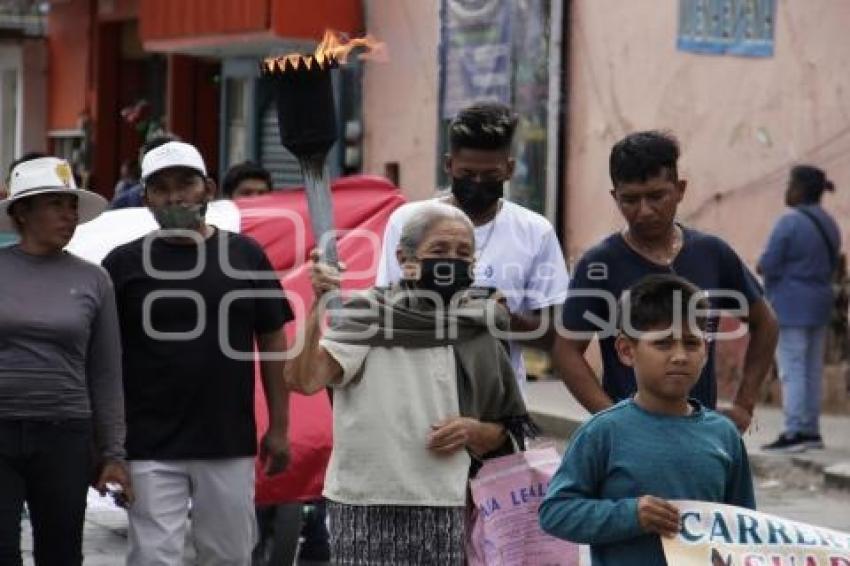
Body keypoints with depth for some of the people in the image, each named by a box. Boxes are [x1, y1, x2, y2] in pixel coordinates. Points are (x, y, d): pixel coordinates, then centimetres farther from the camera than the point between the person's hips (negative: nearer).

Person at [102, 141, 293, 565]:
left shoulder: (245, 256, 7)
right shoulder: (124, 264, 1)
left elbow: (272, 341, 10)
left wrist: (278, 426, 6)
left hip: (230, 446, 2)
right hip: (151, 448, -2)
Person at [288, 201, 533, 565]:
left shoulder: (477, 335, 10)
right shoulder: (367, 317, -3)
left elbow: (504, 436, 17)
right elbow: (303, 380, -18)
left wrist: (472, 431, -4)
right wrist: (319, 305, -26)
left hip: (442, 509, 4)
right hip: (364, 506, -4)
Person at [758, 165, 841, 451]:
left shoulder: (790, 222, -16)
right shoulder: (828, 224, 10)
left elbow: (768, 264, -17)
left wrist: (763, 266, 5)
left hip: (790, 306, -8)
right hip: (819, 304, 8)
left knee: (792, 371, -7)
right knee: (812, 370, 11)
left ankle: (794, 434, -9)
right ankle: (811, 431, 13)